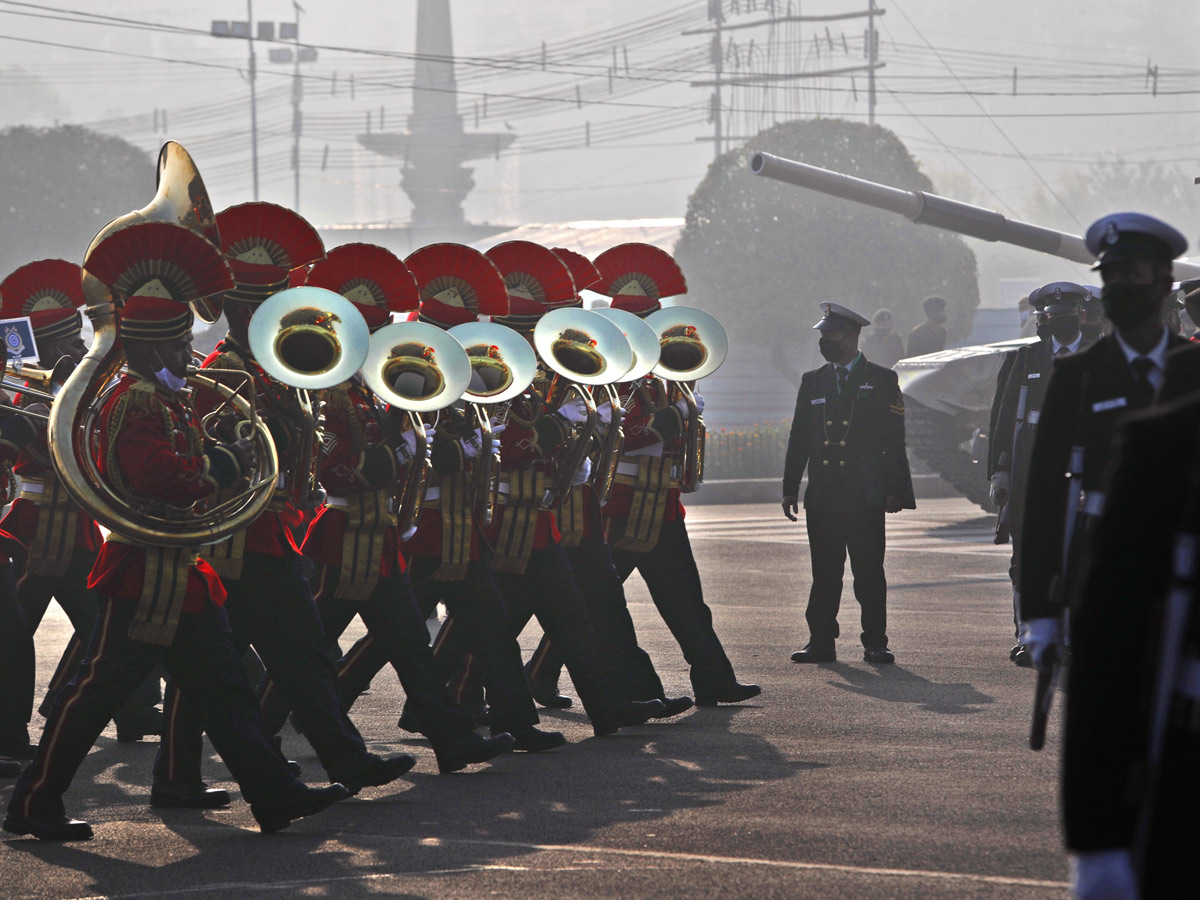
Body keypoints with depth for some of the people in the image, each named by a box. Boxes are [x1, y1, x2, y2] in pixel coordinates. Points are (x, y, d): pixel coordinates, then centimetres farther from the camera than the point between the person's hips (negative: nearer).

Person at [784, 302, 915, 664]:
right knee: (824, 573, 3)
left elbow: (894, 441, 2)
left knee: (869, 573, -2)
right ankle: (821, 642, 8)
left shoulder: (882, 381, 4)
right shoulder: (812, 382, 14)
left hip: (865, 497, -3)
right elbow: (799, 440, 14)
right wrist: (790, 489, 8)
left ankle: (875, 643, 4)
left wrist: (895, 491, -5)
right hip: (822, 496, 3)